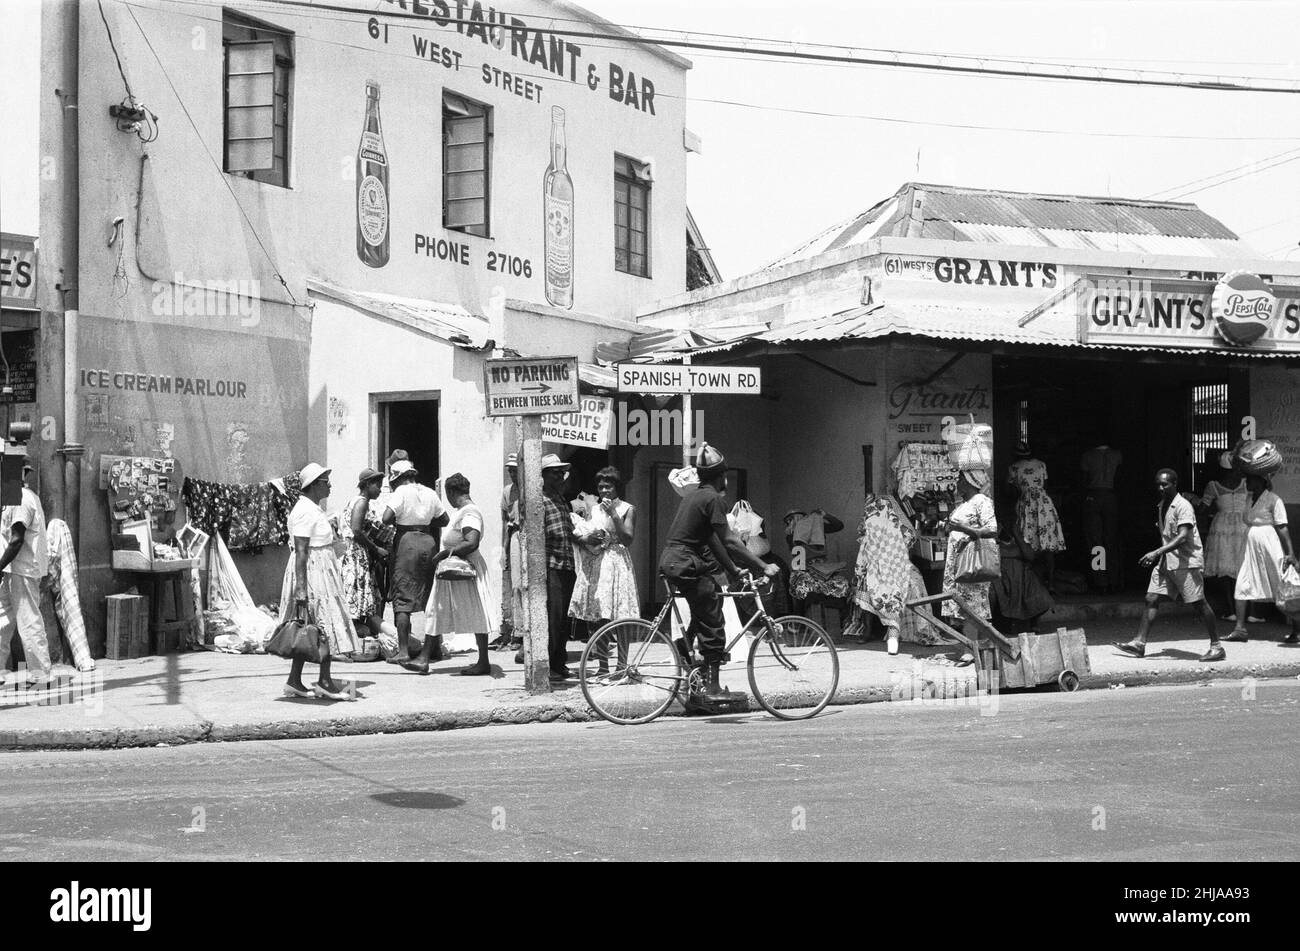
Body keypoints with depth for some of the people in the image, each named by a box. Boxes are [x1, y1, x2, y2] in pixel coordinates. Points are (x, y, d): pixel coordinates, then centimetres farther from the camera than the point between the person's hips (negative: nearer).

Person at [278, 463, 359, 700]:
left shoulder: (312, 509, 15)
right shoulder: (305, 512, -16)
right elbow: (301, 552, -21)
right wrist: (301, 589, -25)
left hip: (321, 571, 10)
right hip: (313, 573, -10)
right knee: (326, 626, -8)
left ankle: (294, 682, 12)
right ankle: (324, 682, -4)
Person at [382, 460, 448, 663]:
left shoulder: (401, 492, -7)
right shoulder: (430, 493, 11)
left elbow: (386, 518, -17)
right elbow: (444, 520, 16)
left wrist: (397, 521, 3)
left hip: (406, 542, -6)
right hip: (428, 541, 6)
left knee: (402, 598, -3)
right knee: (431, 596, 14)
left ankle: (403, 650, -8)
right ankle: (435, 648, 20)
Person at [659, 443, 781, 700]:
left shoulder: (691, 496, 18)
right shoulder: (712, 498, -11)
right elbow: (729, 540, -17)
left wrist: (732, 570, 22)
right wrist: (763, 566, -15)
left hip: (671, 561, 9)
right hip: (686, 565, -9)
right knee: (712, 624, -2)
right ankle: (712, 686, 0)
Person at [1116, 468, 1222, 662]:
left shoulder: (1183, 506, -13)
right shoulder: (1161, 507, 13)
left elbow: (1183, 537, -23)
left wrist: (1157, 552, -28)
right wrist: (1157, 556, 9)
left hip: (1186, 561, -8)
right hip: (1166, 561, 8)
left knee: (1199, 603, -3)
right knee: (1151, 599, 1)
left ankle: (1216, 646, 6)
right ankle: (1139, 643, 1)